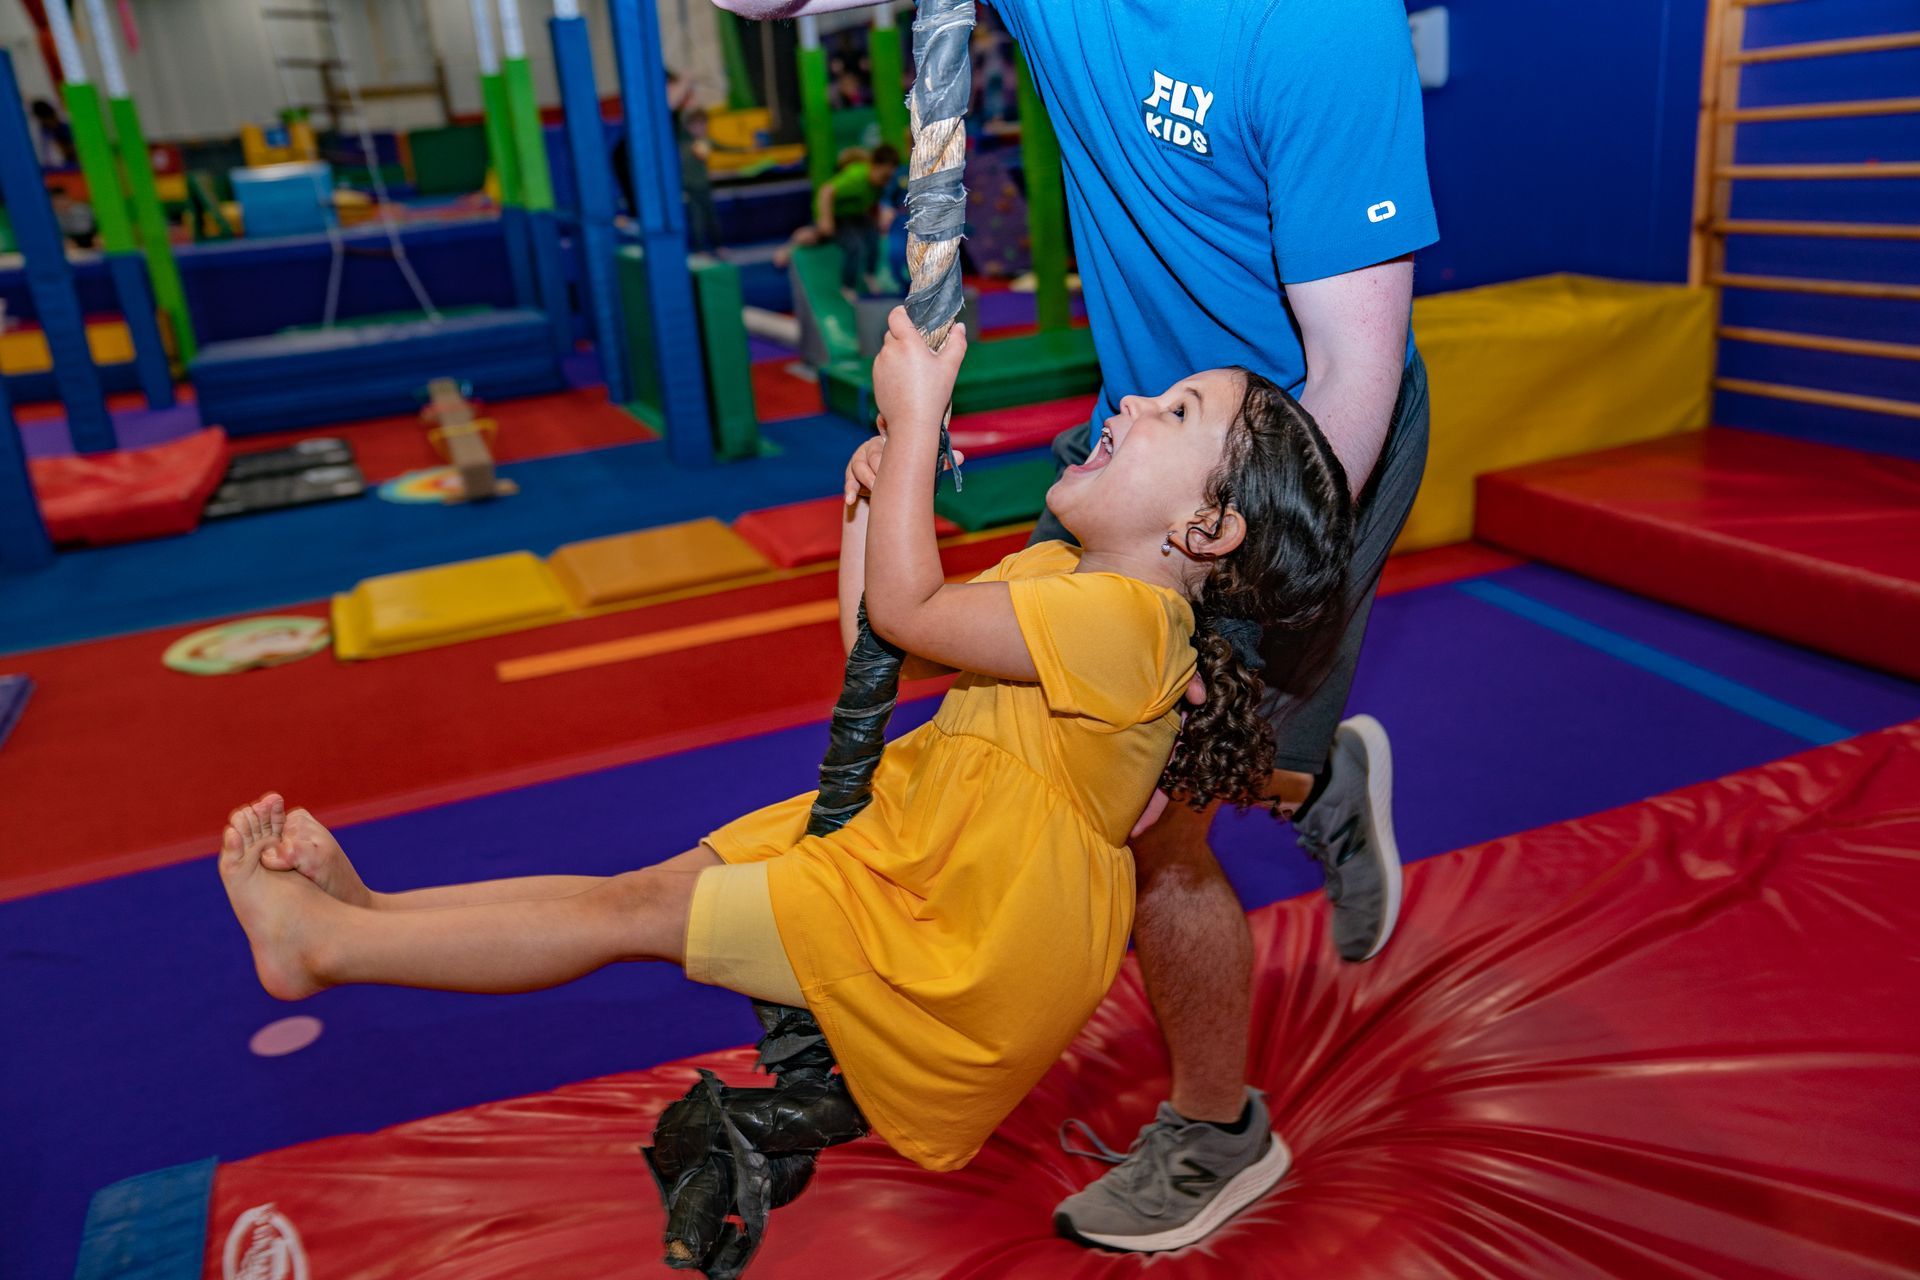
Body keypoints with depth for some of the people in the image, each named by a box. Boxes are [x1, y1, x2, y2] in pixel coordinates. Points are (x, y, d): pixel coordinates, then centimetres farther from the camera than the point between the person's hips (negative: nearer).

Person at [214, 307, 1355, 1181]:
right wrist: (876, 500, -2)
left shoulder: (1125, 618, -26)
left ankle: (326, 939, 8)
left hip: (963, 941, -8)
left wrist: (916, 414, -21)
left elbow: (901, 611, -28)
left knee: (644, 908, -5)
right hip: (905, 844, 9)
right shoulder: (1055, 576, 5)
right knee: (669, 879, 8)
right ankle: (368, 910, 19)